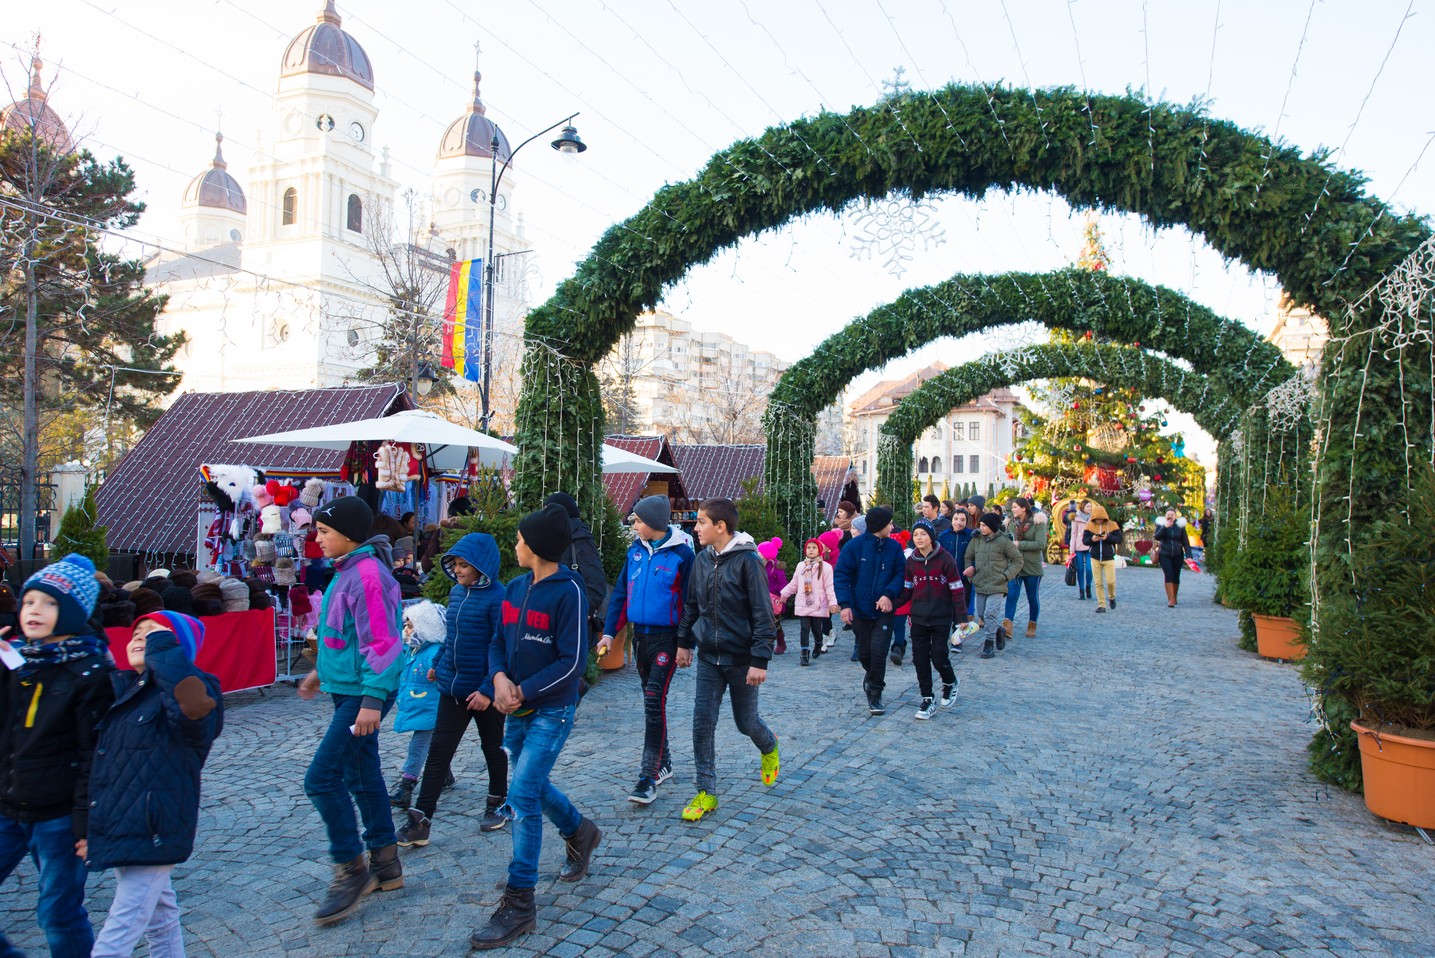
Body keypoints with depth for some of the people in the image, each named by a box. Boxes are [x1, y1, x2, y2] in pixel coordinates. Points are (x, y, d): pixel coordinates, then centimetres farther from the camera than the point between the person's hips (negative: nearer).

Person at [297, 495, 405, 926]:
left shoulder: (368, 574, -19)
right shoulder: (346, 571, 12)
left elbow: (383, 641, -23)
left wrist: (372, 699, -25)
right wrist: (321, 670, 28)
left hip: (361, 695, -10)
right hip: (346, 690, 10)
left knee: (321, 778, -9)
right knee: (362, 776, 15)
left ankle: (352, 870, 5)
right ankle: (385, 864, 27)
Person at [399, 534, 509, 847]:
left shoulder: (497, 598, -19)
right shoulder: (456, 592, 4)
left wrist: (489, 689, -23)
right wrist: (438, 664, 22)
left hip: (483, 691, -6)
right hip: (452, 686, 6)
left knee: (492, 747, 14)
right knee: (438, 751, 4)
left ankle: (497, 804, 33)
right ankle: (420, 820, 8)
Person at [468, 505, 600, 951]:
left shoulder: (568, 591, -16)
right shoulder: (515, 588, 5)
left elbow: (571, 661, -18)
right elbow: (499, 641, 9)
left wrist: (523, 691, -18)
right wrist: (500, 678, -11)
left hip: (552, 710, -7)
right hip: (517, 710, 8)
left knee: (522, 796, -10)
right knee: (531, 786, 20)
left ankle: (519, 905, 2)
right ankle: (580, 833, 47)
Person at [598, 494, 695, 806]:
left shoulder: (681, 553, -12)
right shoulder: (636, 550, 5)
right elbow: (621, 592, 11)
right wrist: (609, 632, 7)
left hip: (666, 637, -7)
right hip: (640, 635, 7)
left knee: (654, 701, -11)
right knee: (651, 700, 15)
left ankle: (649, 777, -6)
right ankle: (663, 763, 29)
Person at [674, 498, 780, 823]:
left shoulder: (748, 561, -16)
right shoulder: (701, 560, 2)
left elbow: (763, 614, -17)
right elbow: (691, 605, 14)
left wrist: (760, 661, -19)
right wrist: (684, 642, 14)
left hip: (742, 660, -5)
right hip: (708, 658, 5)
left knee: (745, 721, 11)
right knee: (702, 723, 0)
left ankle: (769, 747, 45)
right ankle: (706, 793, 11)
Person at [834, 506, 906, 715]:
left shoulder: (894, 547, -2)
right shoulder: (854, 546, -9)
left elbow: (900, 573, -1)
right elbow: (841, 575, -9)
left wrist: (889, 594, -19)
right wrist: (845, 604, -17)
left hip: (884, 610, 0)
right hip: (860, 610, 0)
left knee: (878, 652, -10)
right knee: (864, 653, 11)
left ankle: (875, 695, 5)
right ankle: (872, 675, 43)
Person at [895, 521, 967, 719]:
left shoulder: (945, 558, -9)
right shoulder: (911, 561, 2)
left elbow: (957, 589, -7)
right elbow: (907, 590, 6)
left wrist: (962, 617, -10)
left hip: (941, 618, -4)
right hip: (918, 619, 4)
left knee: (938, 657, -4)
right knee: (920, 658, 3)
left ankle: (950, 683, 28)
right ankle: (927, 700, 15)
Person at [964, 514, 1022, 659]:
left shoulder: (1004, 541, -7)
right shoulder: (976, 539, 4)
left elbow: (1017, 560, 1)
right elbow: (968, 557, 16)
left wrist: (1006, 576, -7)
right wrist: (971, 573, 2)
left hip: (997, 586, -5)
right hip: (980, 585, 5)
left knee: (990, 615, -12)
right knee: (981, 616, 9)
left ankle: (989, 645, 0)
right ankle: (999, 630, 35)